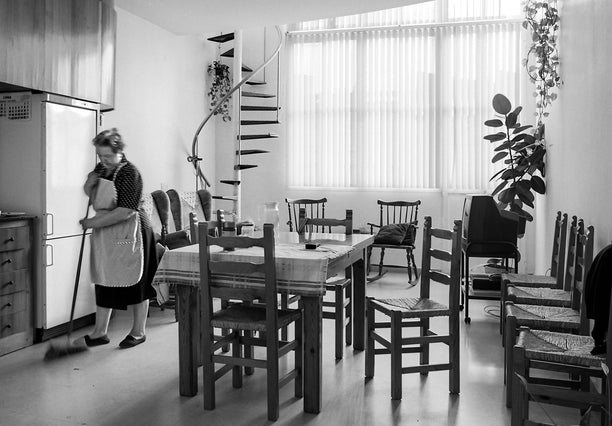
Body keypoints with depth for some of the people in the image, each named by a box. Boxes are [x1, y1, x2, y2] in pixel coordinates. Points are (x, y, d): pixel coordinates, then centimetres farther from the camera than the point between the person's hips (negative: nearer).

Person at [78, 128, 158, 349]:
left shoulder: (129, 173, -17)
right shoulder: (100, 169, 8)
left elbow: (125, 211, -24)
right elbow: (94, 200, 21)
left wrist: (94, 222, -20)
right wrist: (89, 185, 0)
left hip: (128, 233, -7)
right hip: (104, 234, 7)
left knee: (134, 282, 3)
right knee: (103, 281, 10)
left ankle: (138, 332, 17)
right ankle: (99, 332, 21)